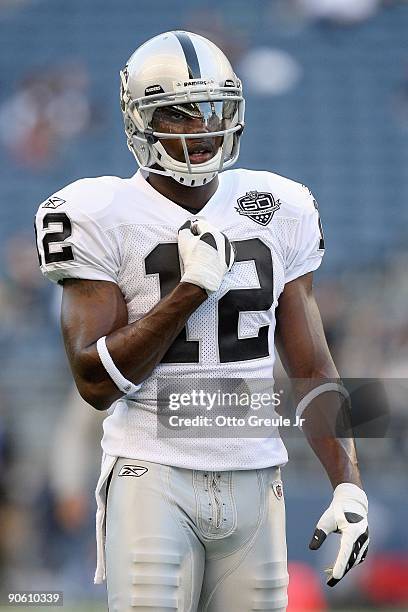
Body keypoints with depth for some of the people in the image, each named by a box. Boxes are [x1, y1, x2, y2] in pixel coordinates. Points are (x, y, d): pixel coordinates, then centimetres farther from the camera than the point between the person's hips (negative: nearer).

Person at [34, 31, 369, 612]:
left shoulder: (278, 212, 9)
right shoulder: (106, 219, -5)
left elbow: (314, 371, 11)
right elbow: (96, 383, -11)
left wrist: (348, 482, 0)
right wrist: (191, 288, -15)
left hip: (254, 477, 4)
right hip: (154, 477, -4)